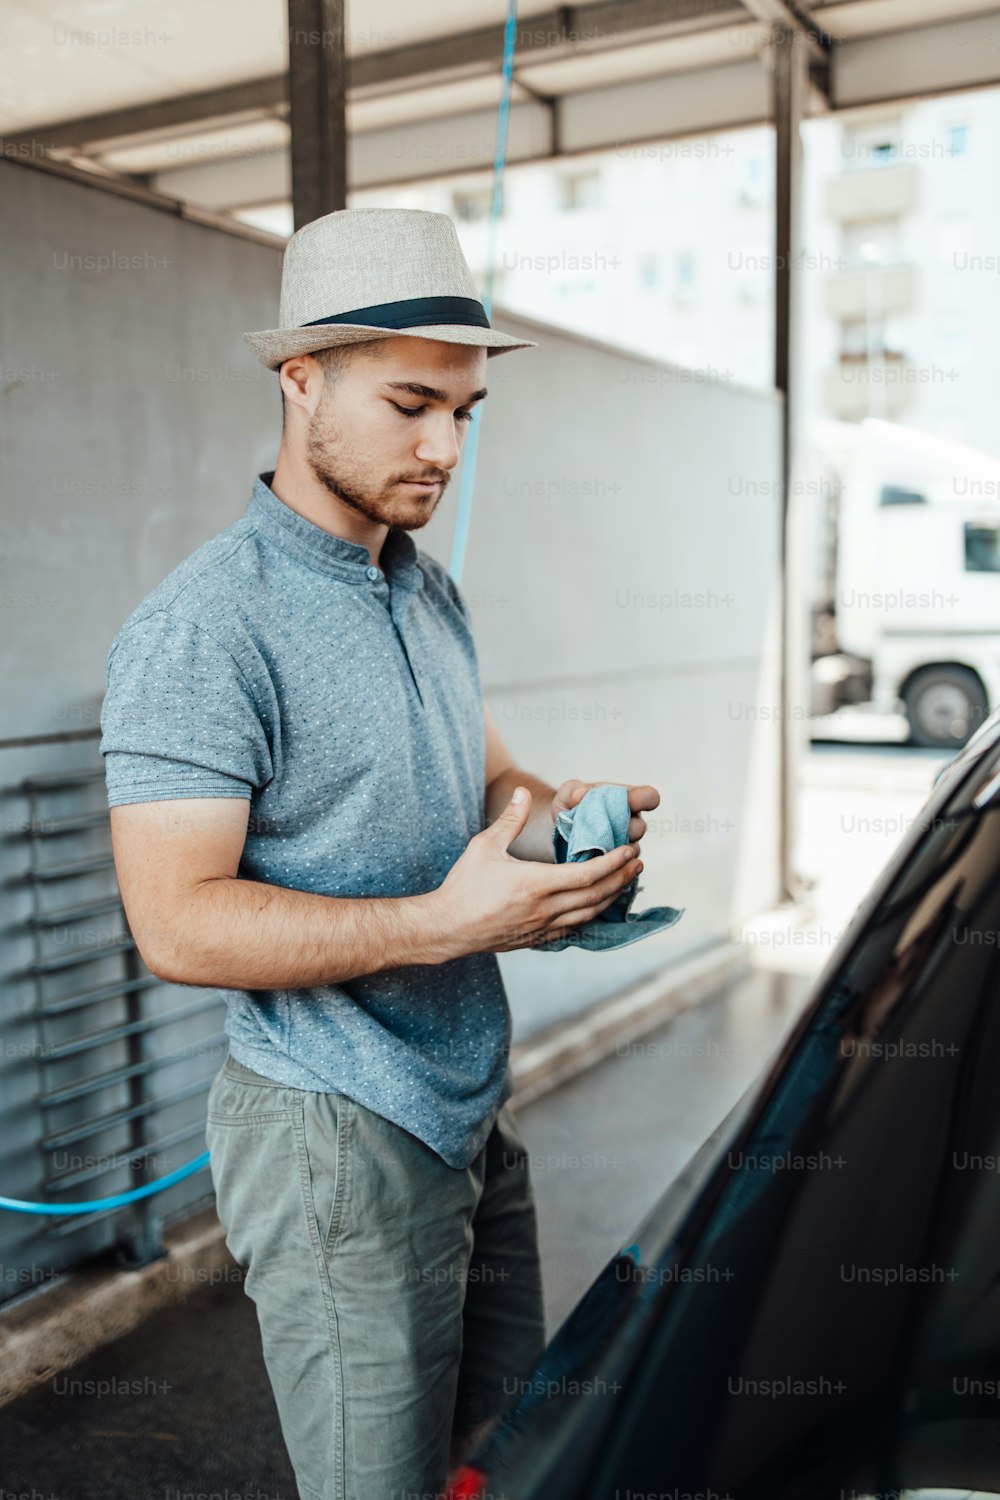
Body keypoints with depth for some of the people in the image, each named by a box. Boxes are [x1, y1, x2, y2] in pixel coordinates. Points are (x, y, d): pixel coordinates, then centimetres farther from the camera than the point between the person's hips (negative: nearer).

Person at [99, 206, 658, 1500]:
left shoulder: (431, 594, 10)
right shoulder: (205, 627, -18)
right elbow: (177, 924, -22)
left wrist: (560, 815, -2)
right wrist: (445, 921, -29)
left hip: (478, 1106, 8)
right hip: (339, 1139, -8)